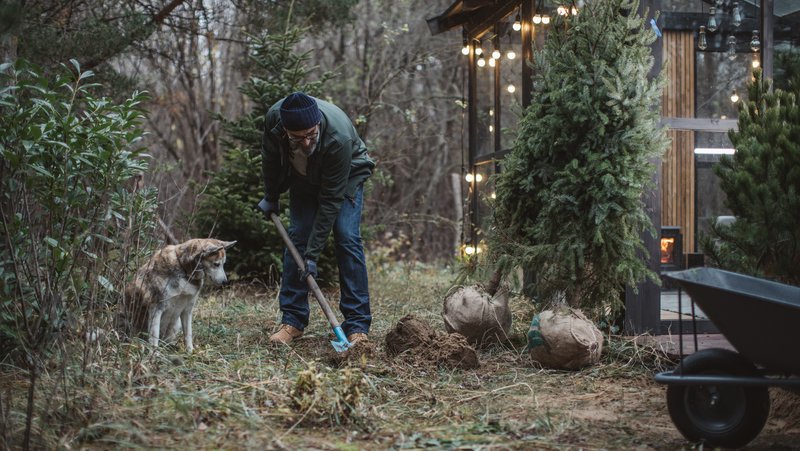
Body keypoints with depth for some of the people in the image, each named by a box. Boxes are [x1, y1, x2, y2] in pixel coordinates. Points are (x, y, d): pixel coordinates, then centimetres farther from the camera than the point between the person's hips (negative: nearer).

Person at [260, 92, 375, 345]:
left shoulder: (339, 138, -43)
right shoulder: (274, 117, -31)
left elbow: (331, 200, -36)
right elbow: (270, 158, -6)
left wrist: (313, 254, -34)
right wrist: (271, 197, 6)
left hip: (347, 175, -4)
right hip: (303, 177, 4)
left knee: (347, 238, -16)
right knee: (297, 238, -7)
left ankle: (357, 325, -14)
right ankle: (292, 321, -2)